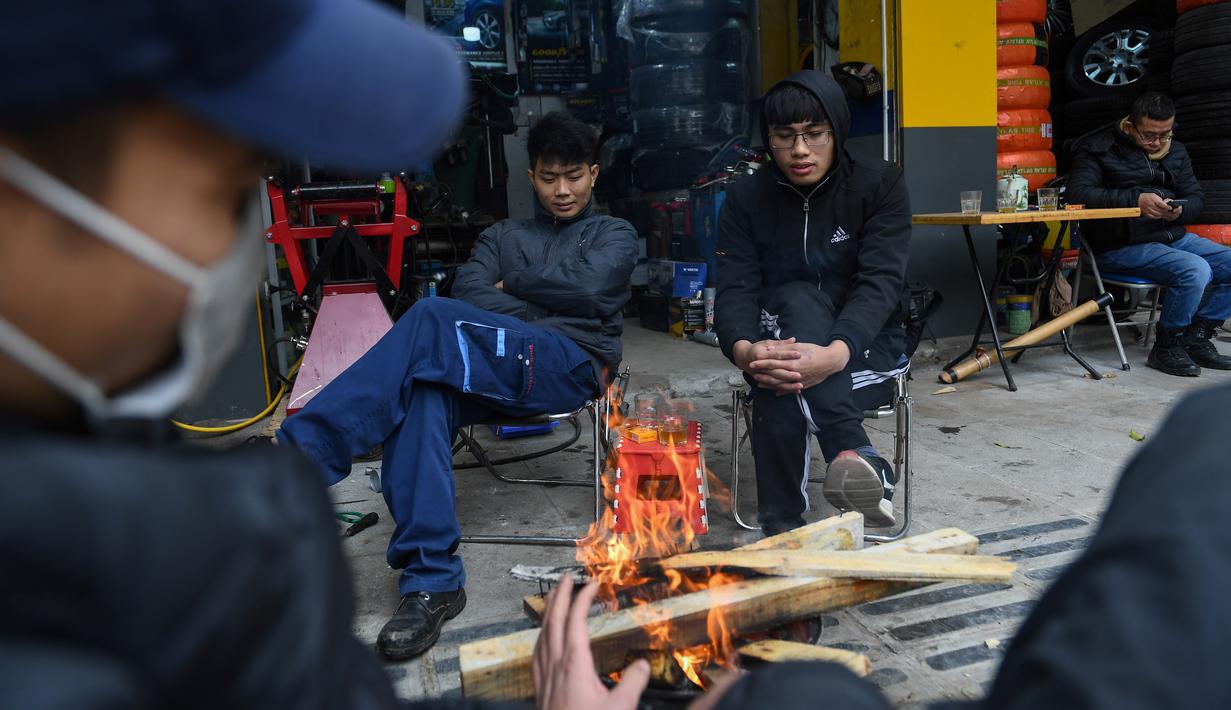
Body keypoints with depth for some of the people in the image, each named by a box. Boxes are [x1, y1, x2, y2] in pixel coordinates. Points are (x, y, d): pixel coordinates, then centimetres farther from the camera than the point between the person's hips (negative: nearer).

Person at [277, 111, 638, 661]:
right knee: (422, 395, -34)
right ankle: (431, 582, -34)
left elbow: (588, 286, -2)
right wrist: (539, 317, -5)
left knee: (433, 319, -30)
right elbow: (468, 291, 8)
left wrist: (514, 286, 8)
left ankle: (297, 458, -33)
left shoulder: (614, 234, 21)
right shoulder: (502, 235, 29)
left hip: (572, 366, -4)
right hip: (489, 372, 4)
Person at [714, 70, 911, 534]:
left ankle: (783, 527, -30)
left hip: (864, 346, -1)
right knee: (797, 299, -35)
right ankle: (858, 456, -45)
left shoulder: (880, 185, -7)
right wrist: (744, 350, -39)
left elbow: (881, 281, -21)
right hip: (782, 346, 2)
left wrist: (836, 353, -44)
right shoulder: (746, 199, -1)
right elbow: (735, 290, -12)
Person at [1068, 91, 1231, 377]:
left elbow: (1196, 198, 17)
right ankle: (1166, 347, -9)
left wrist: (1180, 211, -9)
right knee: (1196, 270, -28)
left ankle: (1196, 337, 5)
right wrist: (1136, 200, -27)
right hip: (1123, 245, -8)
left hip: (1175, 236, 8)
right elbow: (1078, 194, -18)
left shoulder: (1175, 151, 18)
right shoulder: (1099, 148, -3)